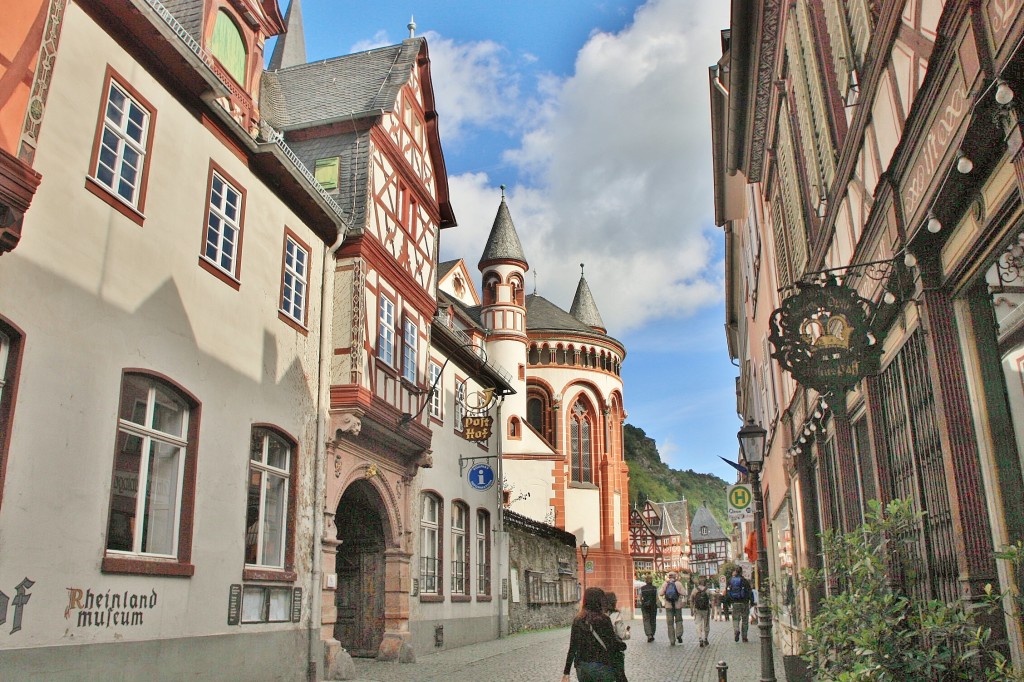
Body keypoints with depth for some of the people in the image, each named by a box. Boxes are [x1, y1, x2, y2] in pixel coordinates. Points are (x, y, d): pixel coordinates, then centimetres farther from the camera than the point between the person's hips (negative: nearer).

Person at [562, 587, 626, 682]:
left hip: (581, 667, 5)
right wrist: (623, 645, 13)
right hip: (601, 666, -5)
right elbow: (613, 644, -9)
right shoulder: (603, 620, -12)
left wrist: (566, 672, 6)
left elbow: (572, 648, 2)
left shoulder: (577, 620, 2)